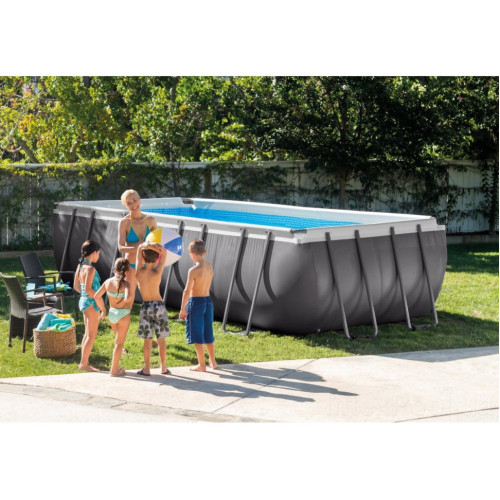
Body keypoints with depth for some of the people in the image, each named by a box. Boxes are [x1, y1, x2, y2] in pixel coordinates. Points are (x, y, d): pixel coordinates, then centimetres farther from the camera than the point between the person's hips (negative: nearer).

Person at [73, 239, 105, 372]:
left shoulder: (80, 266, 7)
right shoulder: (90, 268, -19)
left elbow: (76, 286, 14)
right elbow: (88, 288, -26)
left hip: (84, 301, 9)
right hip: (91, 303, -9)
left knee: (88, 333, 18)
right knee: (92, 335, -1)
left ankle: (83, 362, 22)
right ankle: (84, 363, 2)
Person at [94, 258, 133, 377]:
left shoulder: (108, 282, -1)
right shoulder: (125, 284, -16)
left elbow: (97, 296, 2)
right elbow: (128, 298, -33)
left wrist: (103, 309, 15)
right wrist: (123, 303, -11)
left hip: (111, 314, 5)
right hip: (123, 314, -5)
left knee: (119, 341, 25)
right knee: (119, 343, 4)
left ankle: (116, 366, 32)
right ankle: (114, 370, 6)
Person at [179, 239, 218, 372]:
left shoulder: (193, 270, -18)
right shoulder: (210, 267, 2)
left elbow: (187, 291, -16)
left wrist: (183, 309, -11)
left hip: (196, 302, -7)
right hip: (208, 301, 7)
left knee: (197, 336, 3)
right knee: (208, 334, 18)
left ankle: (202, 365, 7)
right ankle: (213, 362, 28)